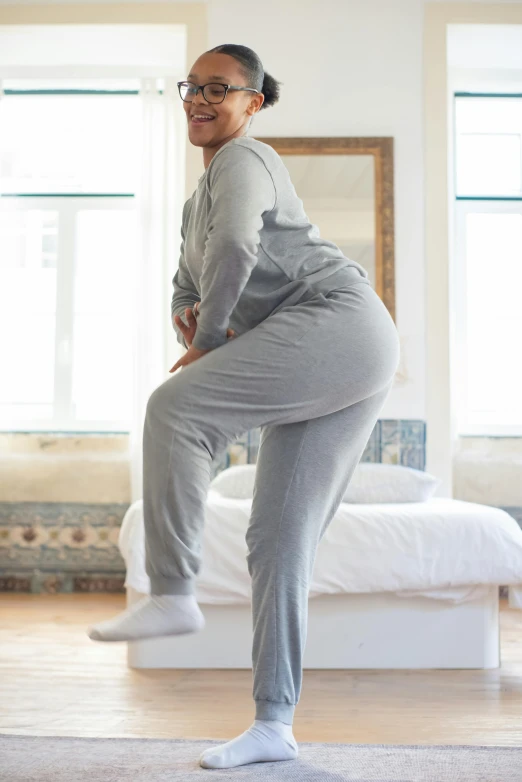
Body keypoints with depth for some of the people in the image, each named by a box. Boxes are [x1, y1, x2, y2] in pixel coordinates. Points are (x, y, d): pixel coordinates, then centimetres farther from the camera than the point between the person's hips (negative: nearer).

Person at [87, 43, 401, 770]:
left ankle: (172, 594, -13)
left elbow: (235, 248, -19)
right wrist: (190, 319, 3)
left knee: (175, 406, -21)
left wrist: (209, 338, -7)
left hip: (337, 322, -9)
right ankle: (274, 724, 6)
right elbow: (188, 292, 27)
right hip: (341, 370, 9)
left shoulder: (242, 159, 0)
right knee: (279, 542, 3)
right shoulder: (199, 202, 29)